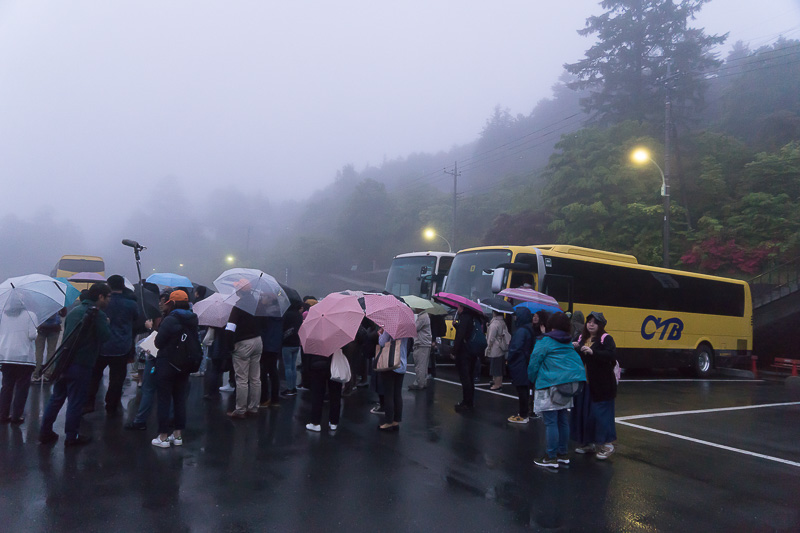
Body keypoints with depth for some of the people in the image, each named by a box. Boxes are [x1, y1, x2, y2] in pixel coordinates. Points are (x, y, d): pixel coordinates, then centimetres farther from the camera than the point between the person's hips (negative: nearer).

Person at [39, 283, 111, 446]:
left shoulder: (74, 311, 13)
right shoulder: (98, 315, -13)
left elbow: (66, 332, 21)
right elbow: (106, 337, -18)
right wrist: (106, 324, -1)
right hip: (81, 365, -8)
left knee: (56, 398, 17)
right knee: (76, 402, 3)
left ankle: (45, 433, 23)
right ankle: (72, 437, 13)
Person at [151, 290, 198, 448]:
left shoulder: (170, 320, -16)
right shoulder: (192, 321, 3)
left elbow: (158, 343, -13)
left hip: (166, 365, -6)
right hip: (184, 365, 6)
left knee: (164, 400, 3)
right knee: (180, 399, 13)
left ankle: (163, 437, 8)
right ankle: (178, 435, 20)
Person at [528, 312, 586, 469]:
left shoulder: (545, 341, -8)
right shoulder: (569, 343, 13)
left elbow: (534, 363, -6)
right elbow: (577, 363, 19)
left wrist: (533, 380, 10)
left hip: (550, 385, -7)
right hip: (568, 384, 7)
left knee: (551, 422, -3)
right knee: (563, 420, 14)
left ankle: (551, 458, 0)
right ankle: (563, 454, 23)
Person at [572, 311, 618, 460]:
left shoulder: (606, 338, -7)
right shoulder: (582, 338, 12)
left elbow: (612, 355, -22)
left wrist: (593, 352, -30)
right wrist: (575, 348, -5)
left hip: (601, 385, -6)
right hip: (585, 383, 6)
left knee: (601, 413, -3)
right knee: (584, 413, 11)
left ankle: (607, 444, 9)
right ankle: (589, 443, 24)